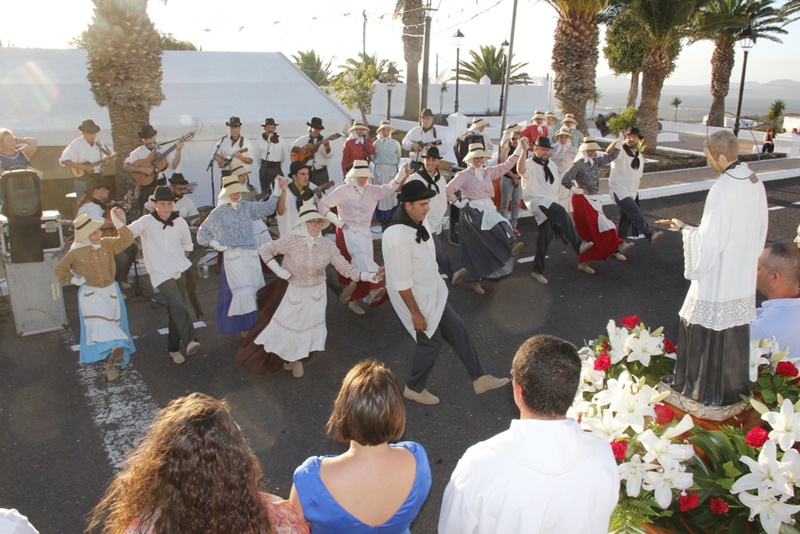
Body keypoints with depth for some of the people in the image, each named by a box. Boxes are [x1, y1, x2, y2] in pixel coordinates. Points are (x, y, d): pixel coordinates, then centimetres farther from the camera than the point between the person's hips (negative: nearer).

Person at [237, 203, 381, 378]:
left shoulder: (327, 245, -16)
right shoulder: (291, 241, -21)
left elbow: (346, 268, -17)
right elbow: (264, 249, -13)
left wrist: (368, 276, -30)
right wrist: (279, 271, -19)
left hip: (315, 294, 2)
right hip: (292, 292, -2)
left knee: (309, 327, 14)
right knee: (286, 326, 9)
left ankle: (297, 358, 40)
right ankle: (286, 356, 39)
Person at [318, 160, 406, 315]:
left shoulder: (373, 190, 6)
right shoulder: (343, 190, -4)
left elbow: (391, 188, -9)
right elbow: (323, 204, -4)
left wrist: (403, 176, -25)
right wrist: (337, 221, -9)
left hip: (365, 233, 6)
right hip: (348, 232, -6)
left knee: (359, 266, 5)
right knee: (361, 255, -29)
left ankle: (351, 298, 17)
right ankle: (375, 287, -44)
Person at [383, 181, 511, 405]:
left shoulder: (420, 221, -6)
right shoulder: (397, 237, -32)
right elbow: (401, 283, -27)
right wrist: (415, 313, -20)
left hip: (433, 292, 9)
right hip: (415, 299, -8)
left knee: (458, 330, 15)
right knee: (431, 342, 7)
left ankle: (480, 378, 30)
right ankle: (414, 389, 32)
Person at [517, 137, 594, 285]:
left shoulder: (551, 164, 19)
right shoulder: (530, 164, -5)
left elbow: (558, 185, 28)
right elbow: (521, 169, -30)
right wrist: (524, 150, -38)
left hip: (551, 203, 8)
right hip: (536, 202, -8)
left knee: (545, 235, 6)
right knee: (560, 211, -35)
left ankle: (537, 271, 16)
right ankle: (578, 245, -45)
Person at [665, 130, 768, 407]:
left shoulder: (722, 189, -23)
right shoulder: (756, 183, 2)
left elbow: (708, 241, -22)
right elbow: (760, 231, 11)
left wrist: (685, 229, -6)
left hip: (717, 279, -8)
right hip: (744, 278, 8)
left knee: (707, 332, 8)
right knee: (736, 331, 19)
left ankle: (704, 390, 22)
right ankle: (734, 385, 34)